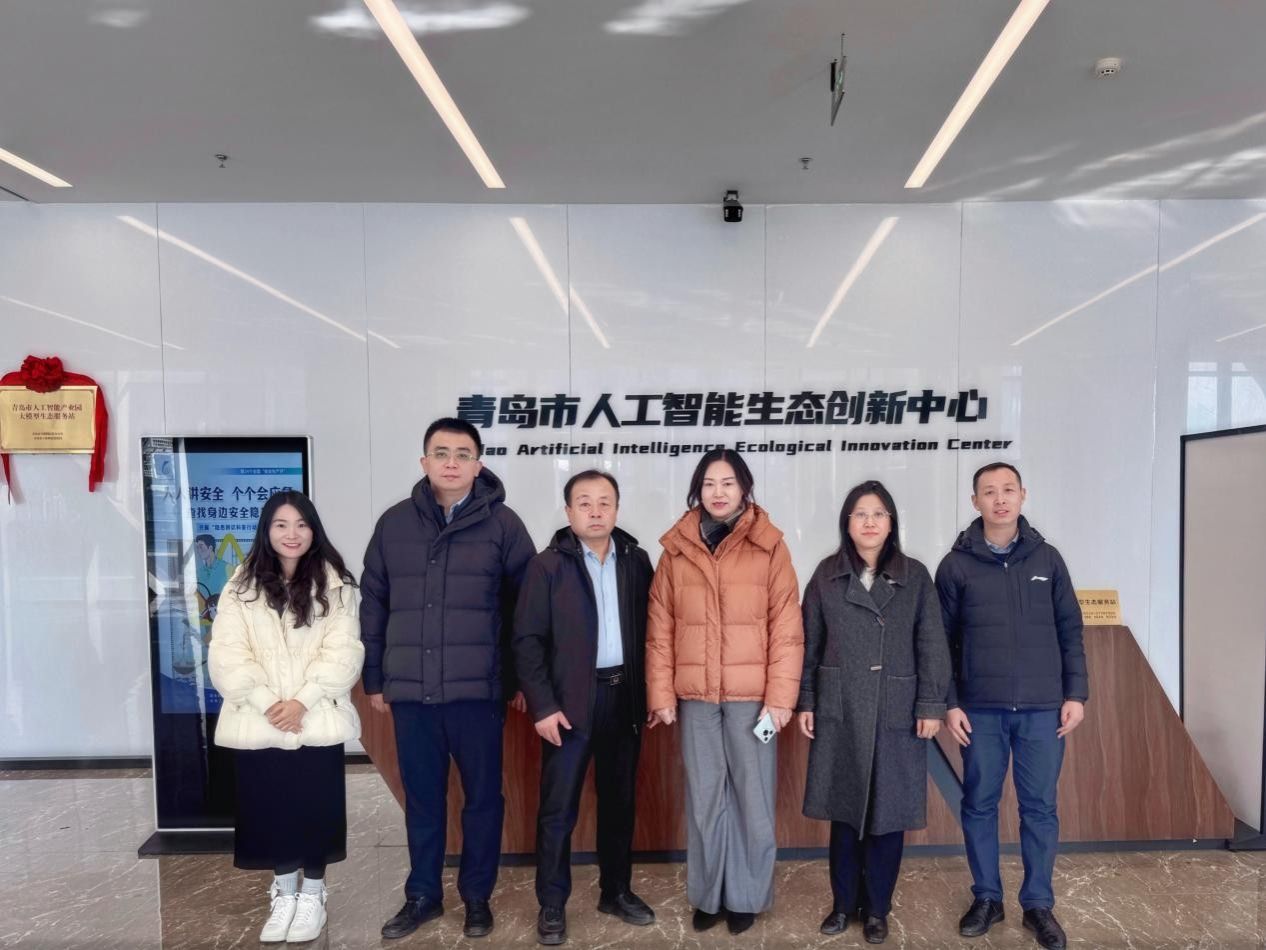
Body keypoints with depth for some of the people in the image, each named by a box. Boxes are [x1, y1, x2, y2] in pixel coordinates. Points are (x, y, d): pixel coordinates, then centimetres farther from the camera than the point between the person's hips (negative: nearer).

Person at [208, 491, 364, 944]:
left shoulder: (334, 584, -1)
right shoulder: (242, 586, 2)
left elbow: (344, 651, -7)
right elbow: (226, 656, -4)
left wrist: (303, 700, -16)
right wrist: (266, 702, -14)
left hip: (317, 721, -1)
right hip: (258, 723, 1)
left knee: (315, 807, 6)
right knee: (269, 808, 10)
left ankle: (312, 894, 25)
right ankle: (283, 893, 30)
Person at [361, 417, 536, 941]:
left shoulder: (501, 523, -3)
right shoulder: (394, 523, 5)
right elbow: (373, 603, 9)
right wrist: (374, 677, 9)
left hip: (478, 690, -2)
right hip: (410, 691, 2)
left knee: (483, 797, 11)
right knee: (422, 797, 15)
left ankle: (477, 896, 29)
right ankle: (423, 894, 33)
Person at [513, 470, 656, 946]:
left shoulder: (636, 561, 4)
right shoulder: (548, 566, -6)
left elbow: (648, 629, 6)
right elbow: (527, 640, -8)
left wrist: (651, 690, 0)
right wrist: (542, 704, -13)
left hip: (624, 695, 4)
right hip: (571, 699, -3)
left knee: (620, 799, 15)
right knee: (559, 806, 5)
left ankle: (616, 890, 32)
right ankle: (552, 905, 20)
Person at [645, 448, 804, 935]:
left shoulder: (769, 547, -2)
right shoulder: (676, 549, 4)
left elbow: (787, 629, -4)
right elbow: (659, 630, 4)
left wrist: (780, 696, -9)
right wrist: (661, 695, -1)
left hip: (752, 696, -2)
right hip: (695, 697, 2)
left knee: (752, 799, 8)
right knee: (703, 799, 12)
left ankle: (746, 896, 26)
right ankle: (707, 895, 28)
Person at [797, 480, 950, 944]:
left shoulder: (915, 576, 0)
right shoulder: (827, 575, 3)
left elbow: (932, 646, 0)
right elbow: (810, 644, 5)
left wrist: (931, 705, -5)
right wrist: (805, 702, 3)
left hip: (897, 713, -1)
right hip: (839, 711, 1)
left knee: (888, 813, 7)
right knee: (843, 810, 10)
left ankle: (877, 909, 24)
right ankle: (844, 902, 26)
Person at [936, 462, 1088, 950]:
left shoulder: (1047, 558, 4)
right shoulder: (956, 564, -1)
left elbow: (1070, 631, 7)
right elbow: (941, 640, 1)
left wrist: (1076, 693, 1)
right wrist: (948, 703, -3)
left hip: (1043, 708, 1)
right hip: (981, 709, -1)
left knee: (1040, 807, 9)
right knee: (979, 805, 9)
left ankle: (1038, 904, 24)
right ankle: (986, 898, 25)